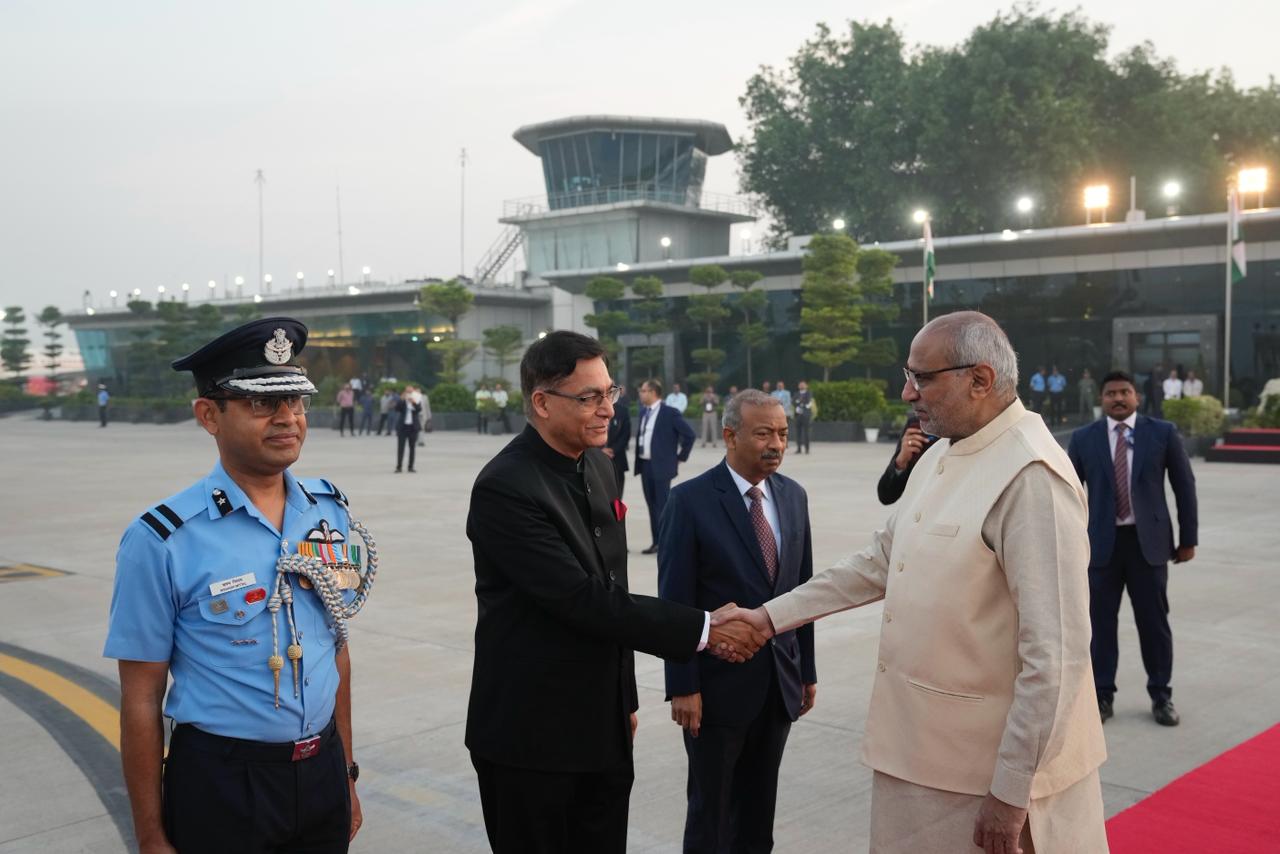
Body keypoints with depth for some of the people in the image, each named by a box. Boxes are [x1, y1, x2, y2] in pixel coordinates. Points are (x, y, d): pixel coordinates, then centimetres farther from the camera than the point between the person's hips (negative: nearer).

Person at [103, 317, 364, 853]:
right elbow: (141, 701, -9)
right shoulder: (161, 541, -15)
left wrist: (345, 775, 13)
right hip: (220, 788, -4)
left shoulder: (331, 511, 0)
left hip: (322, 774, 4)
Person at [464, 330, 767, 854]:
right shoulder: (504, 489, -20)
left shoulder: (597, 465, 6)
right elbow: (582, 599, -25)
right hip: (531, 734, -7)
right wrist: (703, 629, -23)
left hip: (602, 728, 7)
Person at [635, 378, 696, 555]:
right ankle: (656, 542, 16)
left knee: (663, 505, -5)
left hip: (661, 466, -7)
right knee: (652, 504, 10)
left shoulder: (670, 412, -10)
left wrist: (680, 457, -6)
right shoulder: (643, 412, 13)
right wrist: (638, 462, 11)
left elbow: (689, 434, -10)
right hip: (645, 465, 7)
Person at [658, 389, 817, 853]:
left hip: (779, 681, 5)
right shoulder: (691, 500, -12)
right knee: (711, 811, 10)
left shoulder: (793, 496, 4)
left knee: (760, 810, 17)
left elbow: (802, 588, 9)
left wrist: (807, 670, 10)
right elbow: (675, 600, -13)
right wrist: (683, 686, -15)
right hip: (718, 682, -5)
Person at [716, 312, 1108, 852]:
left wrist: (1011, 792, -20)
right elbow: (879, 561, 17)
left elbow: (1055, 654, -24)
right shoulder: (938, 457, 7)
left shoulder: (1030, 478, -22)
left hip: (991, 767, -8)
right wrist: (772, 615, 13)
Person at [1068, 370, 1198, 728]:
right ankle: (1102, 695, 17)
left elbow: (1184, 486, 5)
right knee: (1100, 622, 5)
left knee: (1154, 621, 8)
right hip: (1102, 542, 0)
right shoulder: (1083, 438, 1)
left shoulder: (1163, 432, 0)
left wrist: (1188, 538, 4)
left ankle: (1161, 695, 23)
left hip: (1148, 541, 0)